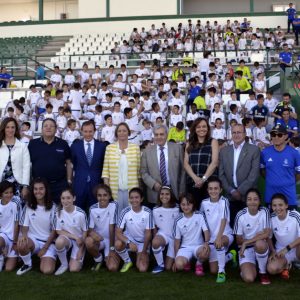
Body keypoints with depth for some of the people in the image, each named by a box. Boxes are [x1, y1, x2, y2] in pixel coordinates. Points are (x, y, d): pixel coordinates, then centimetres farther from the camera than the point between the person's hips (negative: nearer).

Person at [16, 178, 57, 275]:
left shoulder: (53, 207, -6)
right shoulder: (28, 206, 0)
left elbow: (55, 230, -4)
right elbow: (24, 225, 2)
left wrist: (45, 248, -10)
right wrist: (23, 235, -22)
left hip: (48, 242, -2)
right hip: (32, 239, 2)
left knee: (47, 270, -23)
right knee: (21, 244, -35)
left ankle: (46, 258, 14)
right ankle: (27, 264, -2)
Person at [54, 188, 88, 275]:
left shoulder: (80, 214, -20)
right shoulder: (58, 212, -14)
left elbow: (85, 232, -9)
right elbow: (59, 231, -7)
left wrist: (81, 250, -9)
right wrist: (75, 237, -18)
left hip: (79, 240, -2)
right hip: (66, 238, 2)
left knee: (74, 269, -15)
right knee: (59, 241, -36)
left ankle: (79, 258, 21)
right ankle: (64, 264, -8)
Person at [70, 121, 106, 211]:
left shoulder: (102, 146, 2)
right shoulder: (75, 145, 3)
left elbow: (104, 165, 6)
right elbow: (72, 164, 10)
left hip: (96, 183, 0)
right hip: (79, 184, 0)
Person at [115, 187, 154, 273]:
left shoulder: (147, 212, -18)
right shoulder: (125, 212, -17)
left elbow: (148, 233, -12)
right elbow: (118, 232, -19)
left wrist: (144, 252, -14)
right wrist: (129, 243, -35)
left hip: (143, 242, 0)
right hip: (129, 238, 1)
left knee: (143, 269, -16)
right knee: (118, 244, -34)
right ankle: (127, 262, -3)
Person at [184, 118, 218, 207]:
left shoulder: (213, 142, 7)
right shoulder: (189, 144, 13)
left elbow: (214, 163, -4)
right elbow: (186, 164, 5)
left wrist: (203, 179, -15)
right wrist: (195, 178, -11)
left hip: (209, 182, -2)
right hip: (192, 182, 2)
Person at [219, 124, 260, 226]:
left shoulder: (254, 150, 0)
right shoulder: (224, 151, 10)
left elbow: (254, 174, -7)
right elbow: (221, 174, 7)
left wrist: (240, 191, -11)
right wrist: (231, 191, -4)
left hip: (248, 197, -2)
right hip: (230, 196, 3)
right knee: (232, 224, 2)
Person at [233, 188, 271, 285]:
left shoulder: (264, 212, -10)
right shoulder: (240, 215, -11)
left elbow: (267, 234, -16)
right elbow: (239, 241, -4)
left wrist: (246, 242, -19)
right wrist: (257, 237, -12)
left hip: (261, 246, 1)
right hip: (246, 249, -1)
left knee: (260, 243, -37)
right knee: (249, 278, -23)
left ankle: (263, 272, -9)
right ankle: (246, 267, 15)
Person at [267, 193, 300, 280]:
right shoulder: (271, 218, -9)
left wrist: (287, 248, -26)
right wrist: (273, 251, -7)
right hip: (280, 251, 3)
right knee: (271, 269, -24)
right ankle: (286, 265, 11)